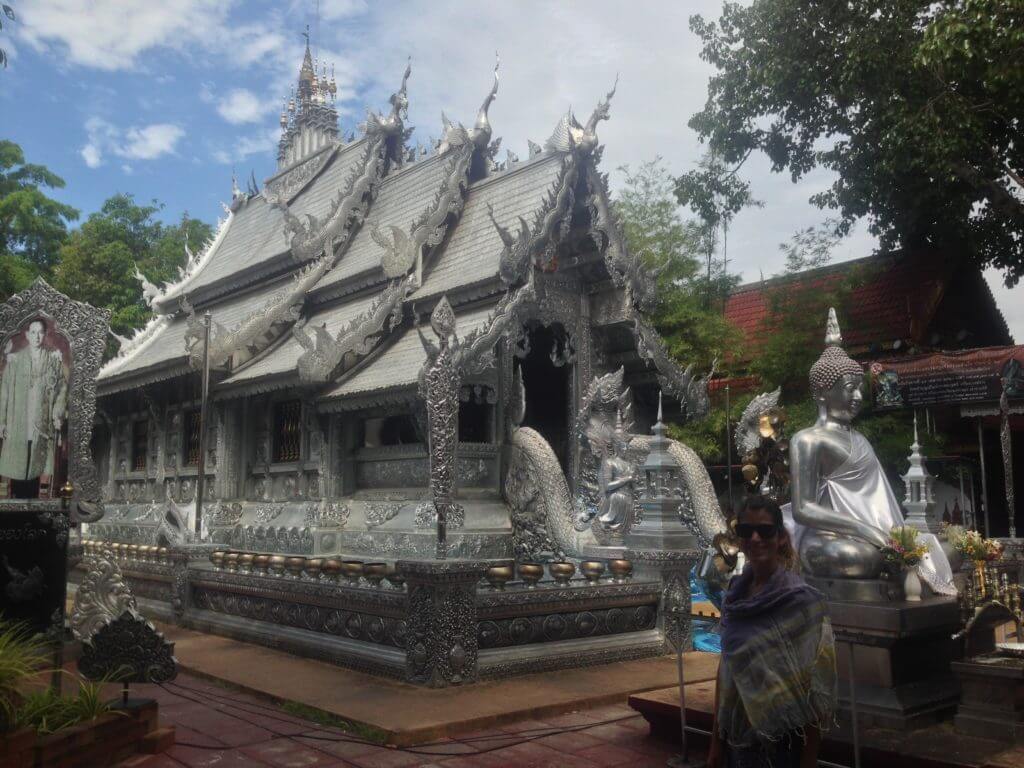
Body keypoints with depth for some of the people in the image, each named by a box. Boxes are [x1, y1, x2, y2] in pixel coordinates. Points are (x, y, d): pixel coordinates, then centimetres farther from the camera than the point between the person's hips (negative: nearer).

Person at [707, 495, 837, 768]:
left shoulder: (801, 600, -15)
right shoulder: (735, 595, 0)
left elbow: (814, 688, -14)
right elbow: (725, 667, 6)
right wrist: (716, 742, 8)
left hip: (781, 742, -5)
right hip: (736, 738, 5)